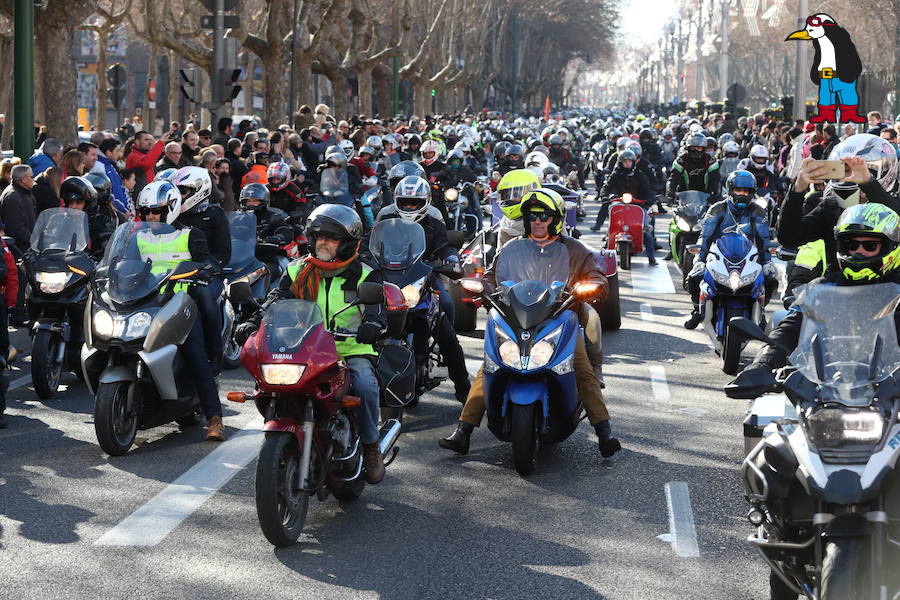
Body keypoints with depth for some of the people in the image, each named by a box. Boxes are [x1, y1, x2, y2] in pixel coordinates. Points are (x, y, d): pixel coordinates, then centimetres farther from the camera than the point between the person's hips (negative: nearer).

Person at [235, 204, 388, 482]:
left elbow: (376, 307, -13)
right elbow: (276, 301, 2)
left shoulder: (364, 276, 4)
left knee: (365, 386, -31)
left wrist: (372, 324, -37)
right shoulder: (297, 272, 12)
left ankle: (371, 446, -9)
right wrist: (253, 323, -19)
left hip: (352, 351, -2)